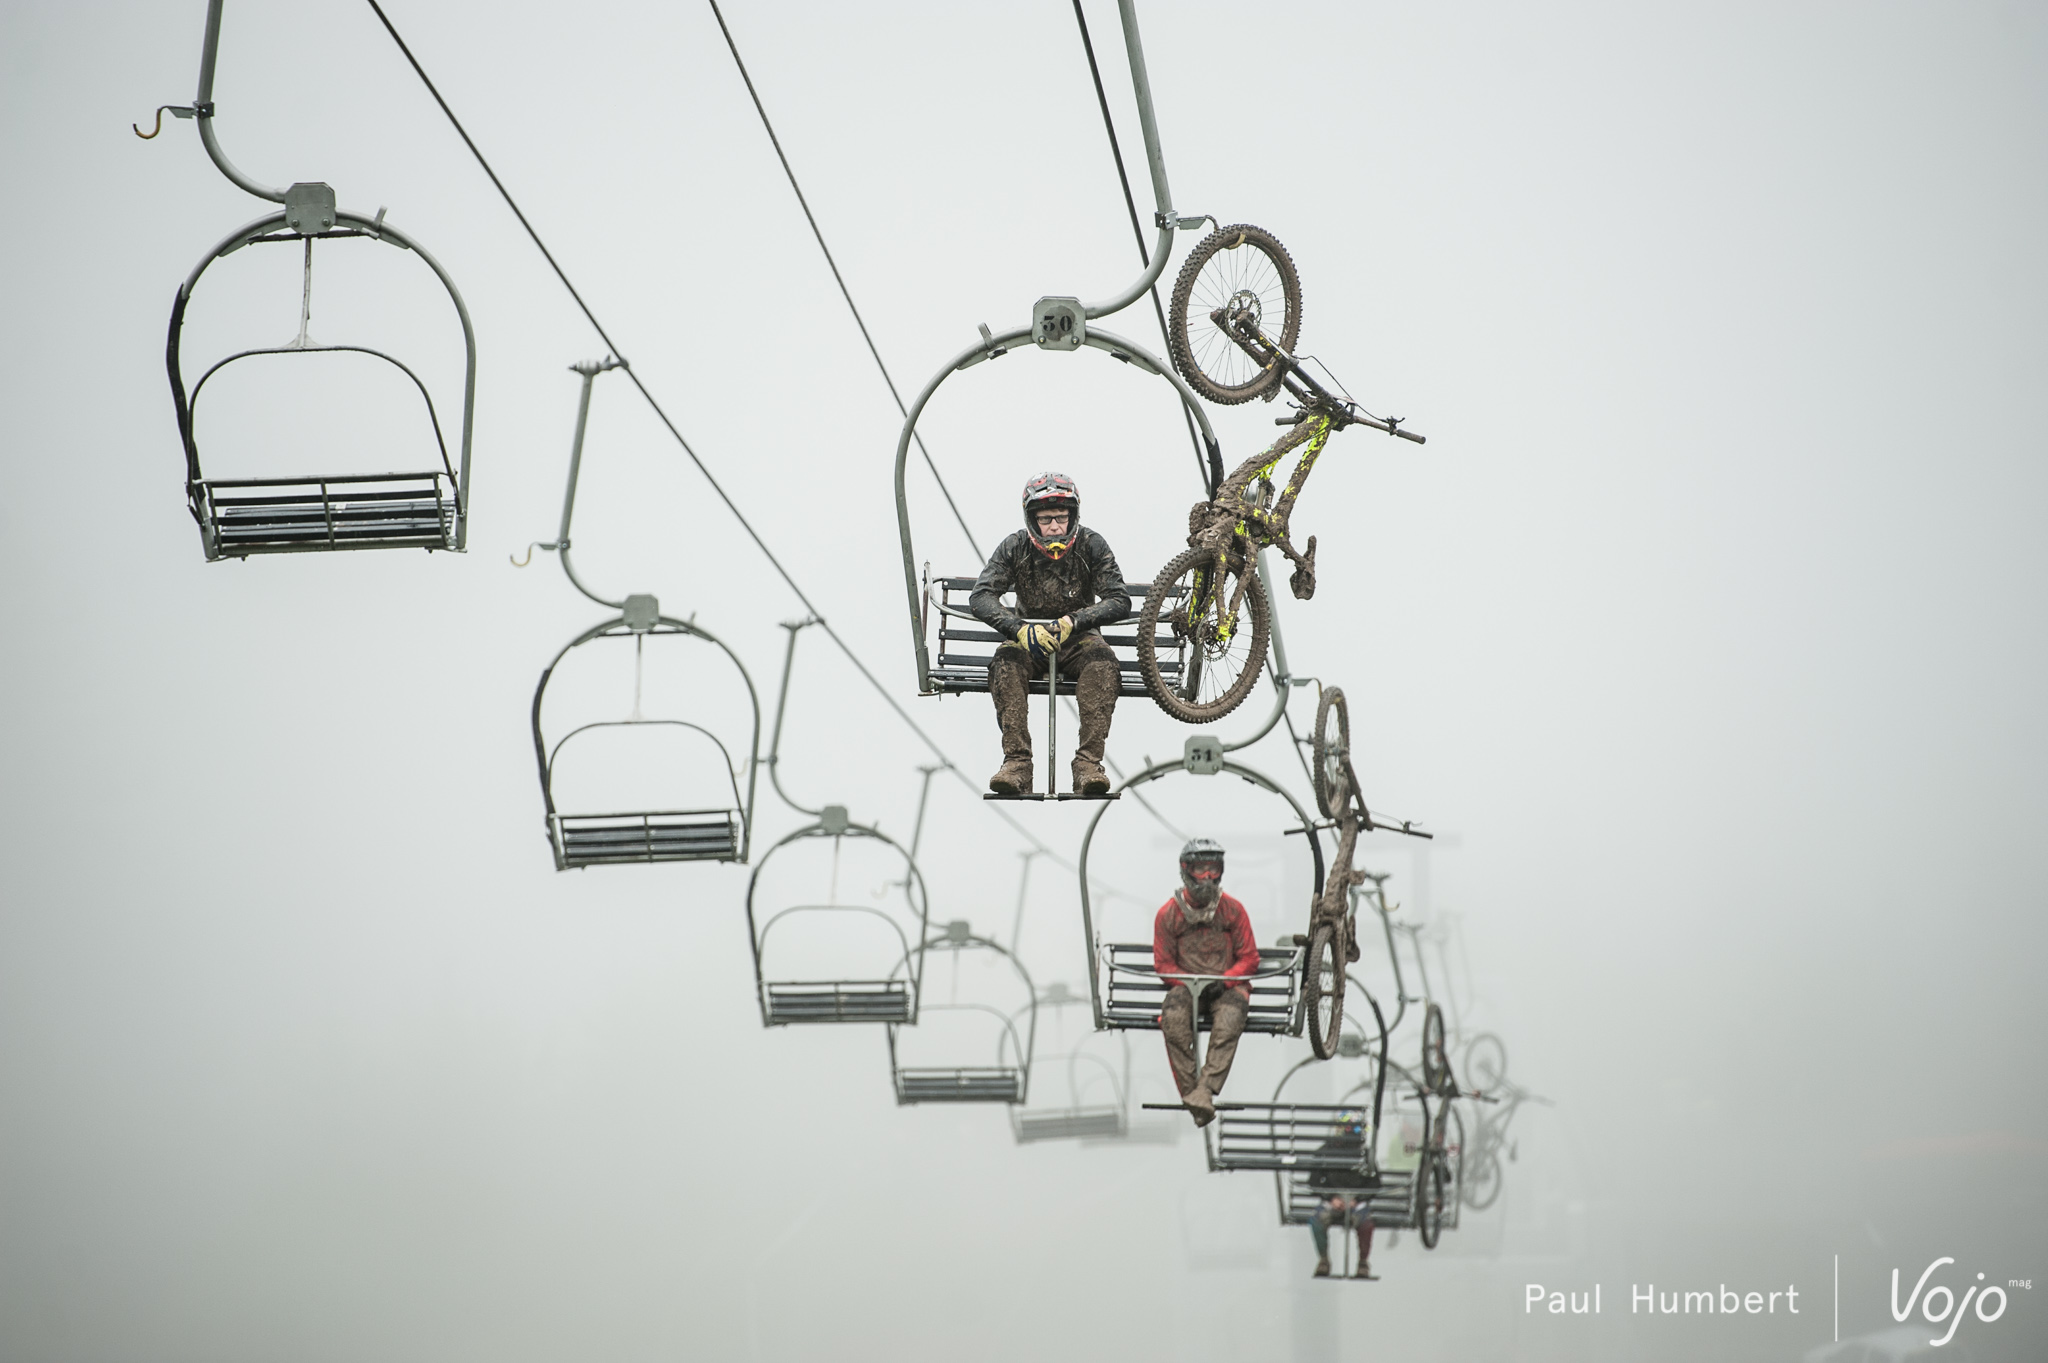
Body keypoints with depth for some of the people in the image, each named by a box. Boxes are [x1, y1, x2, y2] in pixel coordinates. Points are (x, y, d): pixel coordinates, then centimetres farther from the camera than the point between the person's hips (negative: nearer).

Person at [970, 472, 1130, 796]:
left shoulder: (1091, 545, -9)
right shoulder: (1015, 547, -8)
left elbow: (1120, 601, -16)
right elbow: (981, 597, -16)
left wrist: (1072, 621, -33)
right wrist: (1020, 630, -36)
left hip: (1078, 637, 0)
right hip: (1030, 635, 1)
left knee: (1103, 662, -35)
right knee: (1006, 660, -34)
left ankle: (1088, 763, -39)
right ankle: (1017, 763, -39)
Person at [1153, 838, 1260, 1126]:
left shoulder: (1232, 909, 3)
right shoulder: (1168, 914, 3)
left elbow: (1249, 958, 4)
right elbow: (1163, 963, 6)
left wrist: (1224, 982, -15)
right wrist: (1190, 983, -12)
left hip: (1227, 985, 0)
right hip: (1185, 983, 0)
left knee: (1229, 1018, -36)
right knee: (1173, 1017, -34)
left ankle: (1205, 1091, -44)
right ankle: (1192, 1094, -34)